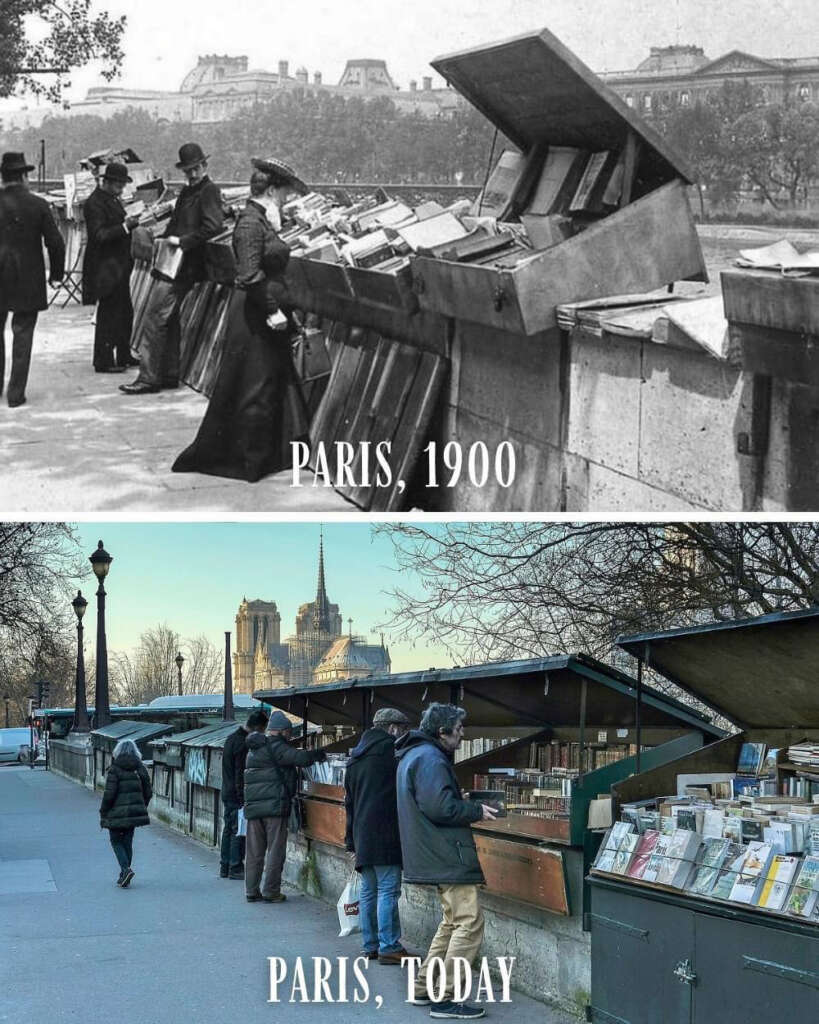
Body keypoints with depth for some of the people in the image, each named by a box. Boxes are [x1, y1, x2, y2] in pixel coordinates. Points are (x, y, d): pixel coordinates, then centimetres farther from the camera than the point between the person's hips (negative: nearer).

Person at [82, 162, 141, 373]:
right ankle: (103, 361, 1)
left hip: (119, 265, 10)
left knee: (125, 312, 14)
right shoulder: (95, 203, -15)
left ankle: (124, 355, 23)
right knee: (108, 314, -5)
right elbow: (99, 235, -23)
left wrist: (130, 222, 5)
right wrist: (125, 226, -30)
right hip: (105, 267, -10)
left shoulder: (112, 198, 14)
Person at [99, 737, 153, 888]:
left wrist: (103, 813, -5)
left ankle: (126, 869, -12)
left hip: (117, 813, -5)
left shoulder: (115, 769, -11)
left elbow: (109, 793, -15)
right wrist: (141, 808, 21)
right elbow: (148, 792, 8)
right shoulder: (140, 769, 4)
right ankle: (124, 876, 17)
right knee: (127, 842, 14)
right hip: (135, 812, 5)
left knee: (116, 842, 8)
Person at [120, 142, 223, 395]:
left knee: (153, 321, -10)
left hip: (182, 267, -10)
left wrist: (181, 241, -18)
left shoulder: (209, 191, -10)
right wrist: (163, 240, 9)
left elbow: (214, 226, -22)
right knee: (170, 321, 14)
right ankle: (170, 374, 21)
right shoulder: (187, 192, 17)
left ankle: (148, 379, -9)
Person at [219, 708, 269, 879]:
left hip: (227, 793, 10)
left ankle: (225, 867, 18)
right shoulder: (243, 743, -18)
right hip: (237, 795, -10)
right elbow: (241, 774, -21)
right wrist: (243, 799, -19)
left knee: (228, 829, 13)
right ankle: (236, 868, -3)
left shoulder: (231, 738, 12)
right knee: (239, 832, -4)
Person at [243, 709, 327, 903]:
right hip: (274, 805, -8)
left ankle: (252, 891, 13)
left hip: (252, 805, 8)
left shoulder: (254, 749, 19)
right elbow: (300, 758, -18)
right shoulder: (276, 747, -9)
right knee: (275, 850, 0)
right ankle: (270, 891, 2)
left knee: (254, 851, 10)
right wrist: (319, 754, -2)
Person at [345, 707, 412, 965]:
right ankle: (389, 947, -6)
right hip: (385, 833, -8)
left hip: (361, 834, 8)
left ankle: (370, 945, 15)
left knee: (368, 891, 12)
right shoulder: (390, 748, -5)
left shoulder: (355, 757, 20)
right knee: (388, 890, -6)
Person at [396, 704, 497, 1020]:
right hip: (447, 856, -11)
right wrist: (476, 811, -11)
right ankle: (443, 1000, -8)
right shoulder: (430, 759, -17)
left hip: (434, 856, 11)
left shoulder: (414, 755, 17)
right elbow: (440, 807, -26)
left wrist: (464, 804, 12)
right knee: (469, 923, -9)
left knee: (452, 921, 20)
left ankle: (423, 988, 22)